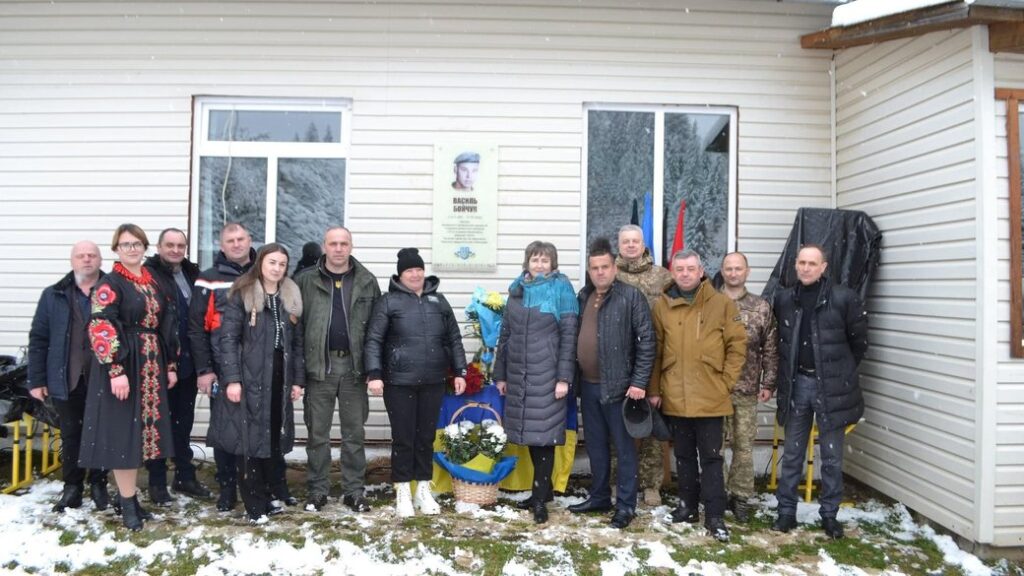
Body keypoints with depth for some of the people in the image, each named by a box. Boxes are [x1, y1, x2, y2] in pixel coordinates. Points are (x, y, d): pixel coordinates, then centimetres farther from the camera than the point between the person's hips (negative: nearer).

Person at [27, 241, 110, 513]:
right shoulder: (53, 295, 5)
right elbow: (38, 340, 5)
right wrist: (36, 380, 0)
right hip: (67, 380, 2)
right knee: (70, 436, 11)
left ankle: (98, 484, 24)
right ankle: (72, 487, 24)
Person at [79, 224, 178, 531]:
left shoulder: (153, 282, 13)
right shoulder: (109, 284, -7)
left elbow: (167, 326, 15)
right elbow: (101, 330, -16)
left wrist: (171, 364, 12)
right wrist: (116, 370, -23)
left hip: (151, 367, 7)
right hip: (122, 367, -6)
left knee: (141, 430, 11)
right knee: (124, 432, -2)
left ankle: (130, 497, 23)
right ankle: (127, 505, 6)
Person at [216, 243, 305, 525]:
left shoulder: (291, 298, 12)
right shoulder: (243, 294, -3)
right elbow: (228, 338, -8)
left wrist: (298, 379, 9)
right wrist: (232, 379, -15)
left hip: (279, 379, 5)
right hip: (250, 378, -5)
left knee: (274, 438, 8)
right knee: (250, 439, -1)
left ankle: (268, 496, 20)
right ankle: (255, 505, 7)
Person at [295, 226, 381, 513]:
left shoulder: (367, 282, 3)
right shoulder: (305, 281, 1)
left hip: (354, 366, 1)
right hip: (319, 366, -1)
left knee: (354, 433, 9)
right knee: (317, 433, 9)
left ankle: (354, 490, 21)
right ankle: (318, 490, 22)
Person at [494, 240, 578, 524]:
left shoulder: (561, 288, -3)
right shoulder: (517, 289, 11)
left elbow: (569, 336, -7)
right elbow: (505, 334, 14)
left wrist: (564, 378, -13)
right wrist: (500, 374, 12)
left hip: (547, 374, -5)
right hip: (518, 373, 5)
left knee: (543, 433, -3)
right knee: (528, 432, 11)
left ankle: (540, 498, 6)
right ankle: (544, 487, 26)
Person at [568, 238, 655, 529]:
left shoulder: (631, 296, -9)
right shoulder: (583, 296, 10)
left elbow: (647, 340, -12)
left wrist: (639, 382, -16)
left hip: (618, 385, -6)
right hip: (588, 385, 6)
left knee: (623, 447, 4)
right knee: (596, 445, 16)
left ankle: (626, 505, 15)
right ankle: (599, 497, 30)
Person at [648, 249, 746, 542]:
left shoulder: (721, 304, -3)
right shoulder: (662, 306, 3)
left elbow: (737, 345, -1)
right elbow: (655, 352, 5)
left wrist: (726, 382, -5)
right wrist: (654, 390, 3)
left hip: (710, 398, -2)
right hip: (675, 398, 3)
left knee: (711, 457, 3)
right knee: (684, 456, 15)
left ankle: (715, 516, 11)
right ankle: (688, 506, 28)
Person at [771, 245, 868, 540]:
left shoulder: (844, 298, -8)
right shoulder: (784, 299, 4)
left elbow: (859, 341, 1)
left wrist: (842, 372, 5)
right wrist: (787, 375, 11)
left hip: (831, 387, -3)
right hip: (796, 384, 3)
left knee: (832, 456, 8)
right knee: (792, 454, 10)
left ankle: (829, 515, 21)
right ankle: (786, 511, 20)